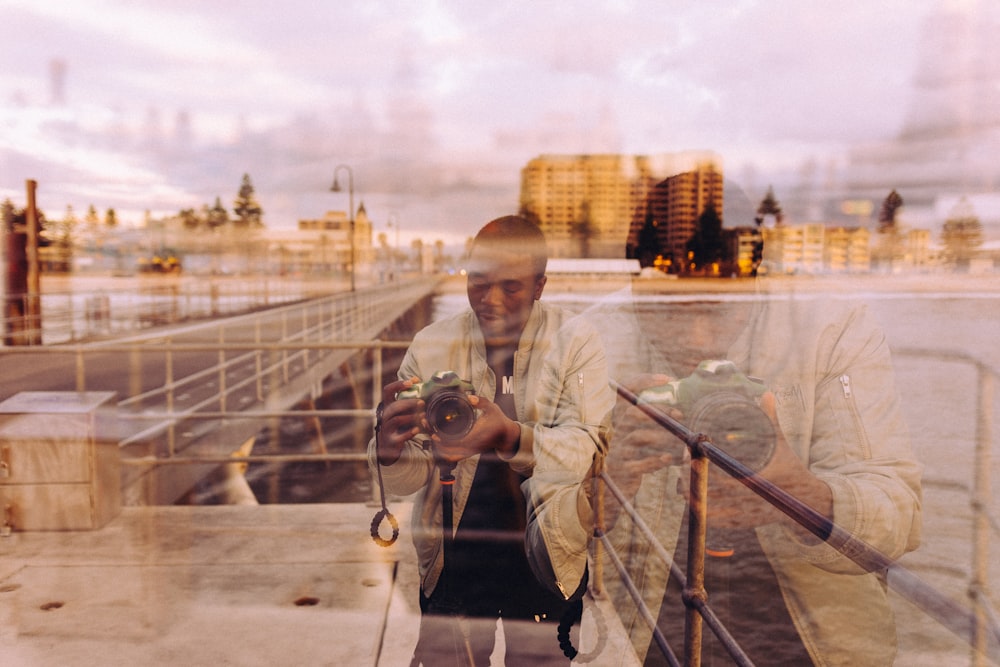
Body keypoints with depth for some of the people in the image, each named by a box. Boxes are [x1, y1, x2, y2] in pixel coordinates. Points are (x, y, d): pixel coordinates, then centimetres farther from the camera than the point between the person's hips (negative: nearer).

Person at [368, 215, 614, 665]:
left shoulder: (577, 345, -9)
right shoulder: (431, 345, -7)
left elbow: (583, 450, -20)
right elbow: (408, 480, -8)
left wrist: (510, 436, -39)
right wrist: (388, 451, -32)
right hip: (454, 560, 1)